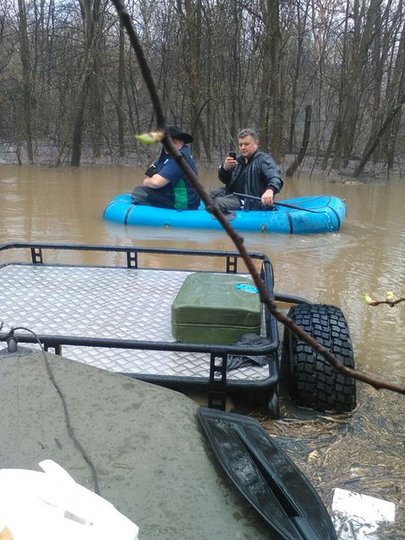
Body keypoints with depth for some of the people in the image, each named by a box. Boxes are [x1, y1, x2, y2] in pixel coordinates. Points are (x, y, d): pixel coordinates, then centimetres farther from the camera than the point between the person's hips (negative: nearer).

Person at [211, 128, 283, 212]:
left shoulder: (264, 159, -11)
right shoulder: (239, 160, 12)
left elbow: (275, 177, -29)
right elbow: (224, 180, 16)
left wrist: (270, 190, -54)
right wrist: (225, 168, -9)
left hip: (250, 202, -8)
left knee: (219, 203, -26)